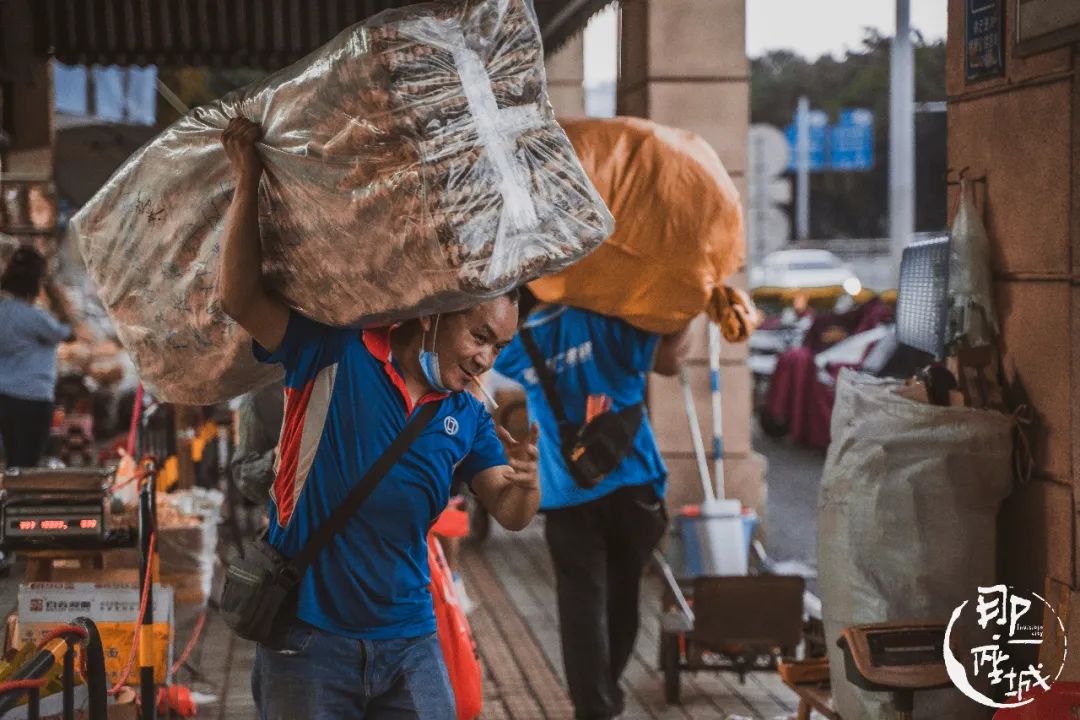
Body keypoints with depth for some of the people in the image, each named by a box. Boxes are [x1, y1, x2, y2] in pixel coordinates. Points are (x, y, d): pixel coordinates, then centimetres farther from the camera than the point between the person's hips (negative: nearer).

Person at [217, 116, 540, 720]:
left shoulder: (468, 418, 9)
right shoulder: (337, 354, -5)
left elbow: (511, 515, 6)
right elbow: (241, 295, -10)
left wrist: (527, 479, -17)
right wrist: (249, 182, -17)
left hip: (409, 641, 4)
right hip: (307, 635, -4)